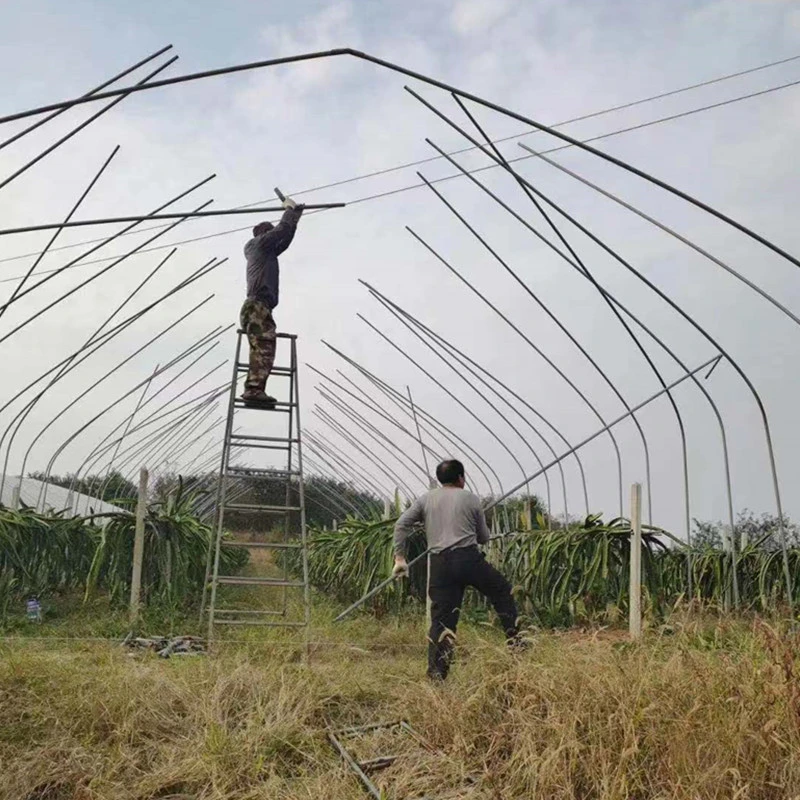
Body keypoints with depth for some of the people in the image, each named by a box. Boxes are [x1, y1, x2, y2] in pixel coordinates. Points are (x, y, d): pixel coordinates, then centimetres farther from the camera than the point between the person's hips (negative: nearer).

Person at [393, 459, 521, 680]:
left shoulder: (425, 499, 13)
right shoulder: (470, 499, 9)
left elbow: (401, 525, 4)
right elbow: (484, 537, 14)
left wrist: (399, 558, 6)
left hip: (440, 564, 2)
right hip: (469, 558, -2)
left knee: (442, 618, 4)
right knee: (502, 592, 20)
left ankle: (437, 671, 0)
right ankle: (515, 640, 20)